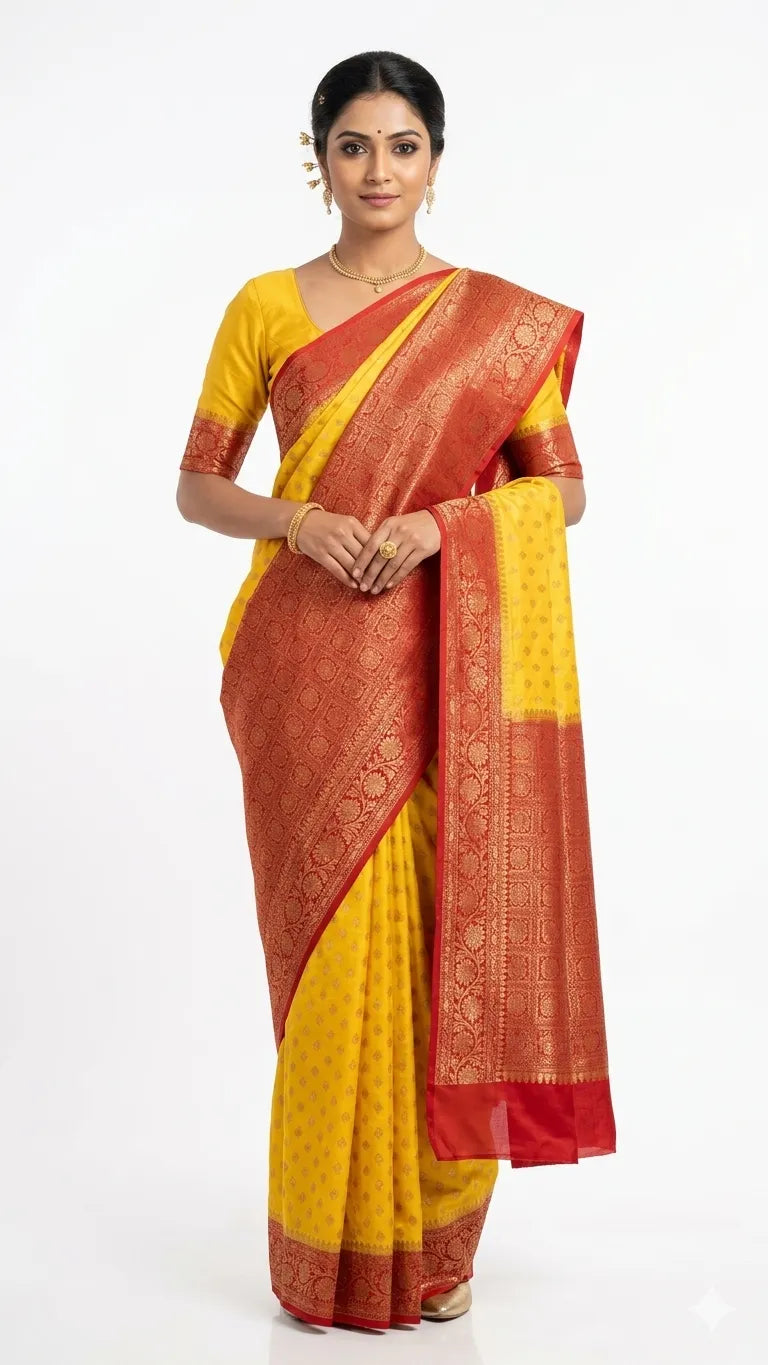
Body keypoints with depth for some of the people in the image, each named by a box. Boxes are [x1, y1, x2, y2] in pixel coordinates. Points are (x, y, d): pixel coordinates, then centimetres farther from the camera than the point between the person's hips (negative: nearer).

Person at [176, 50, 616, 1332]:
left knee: (450, 930, 0)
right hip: (310, 660, 0)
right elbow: (197, 485, 8)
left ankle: (439, 1235, 16)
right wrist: (298, 519, -12)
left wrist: (437, 521, -11)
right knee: (329, 933, 1)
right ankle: (337, 1245, 16)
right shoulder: (267, 306, 7)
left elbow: (563, 487, 5)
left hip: (450, 662, 0)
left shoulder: (506, 317, 6)